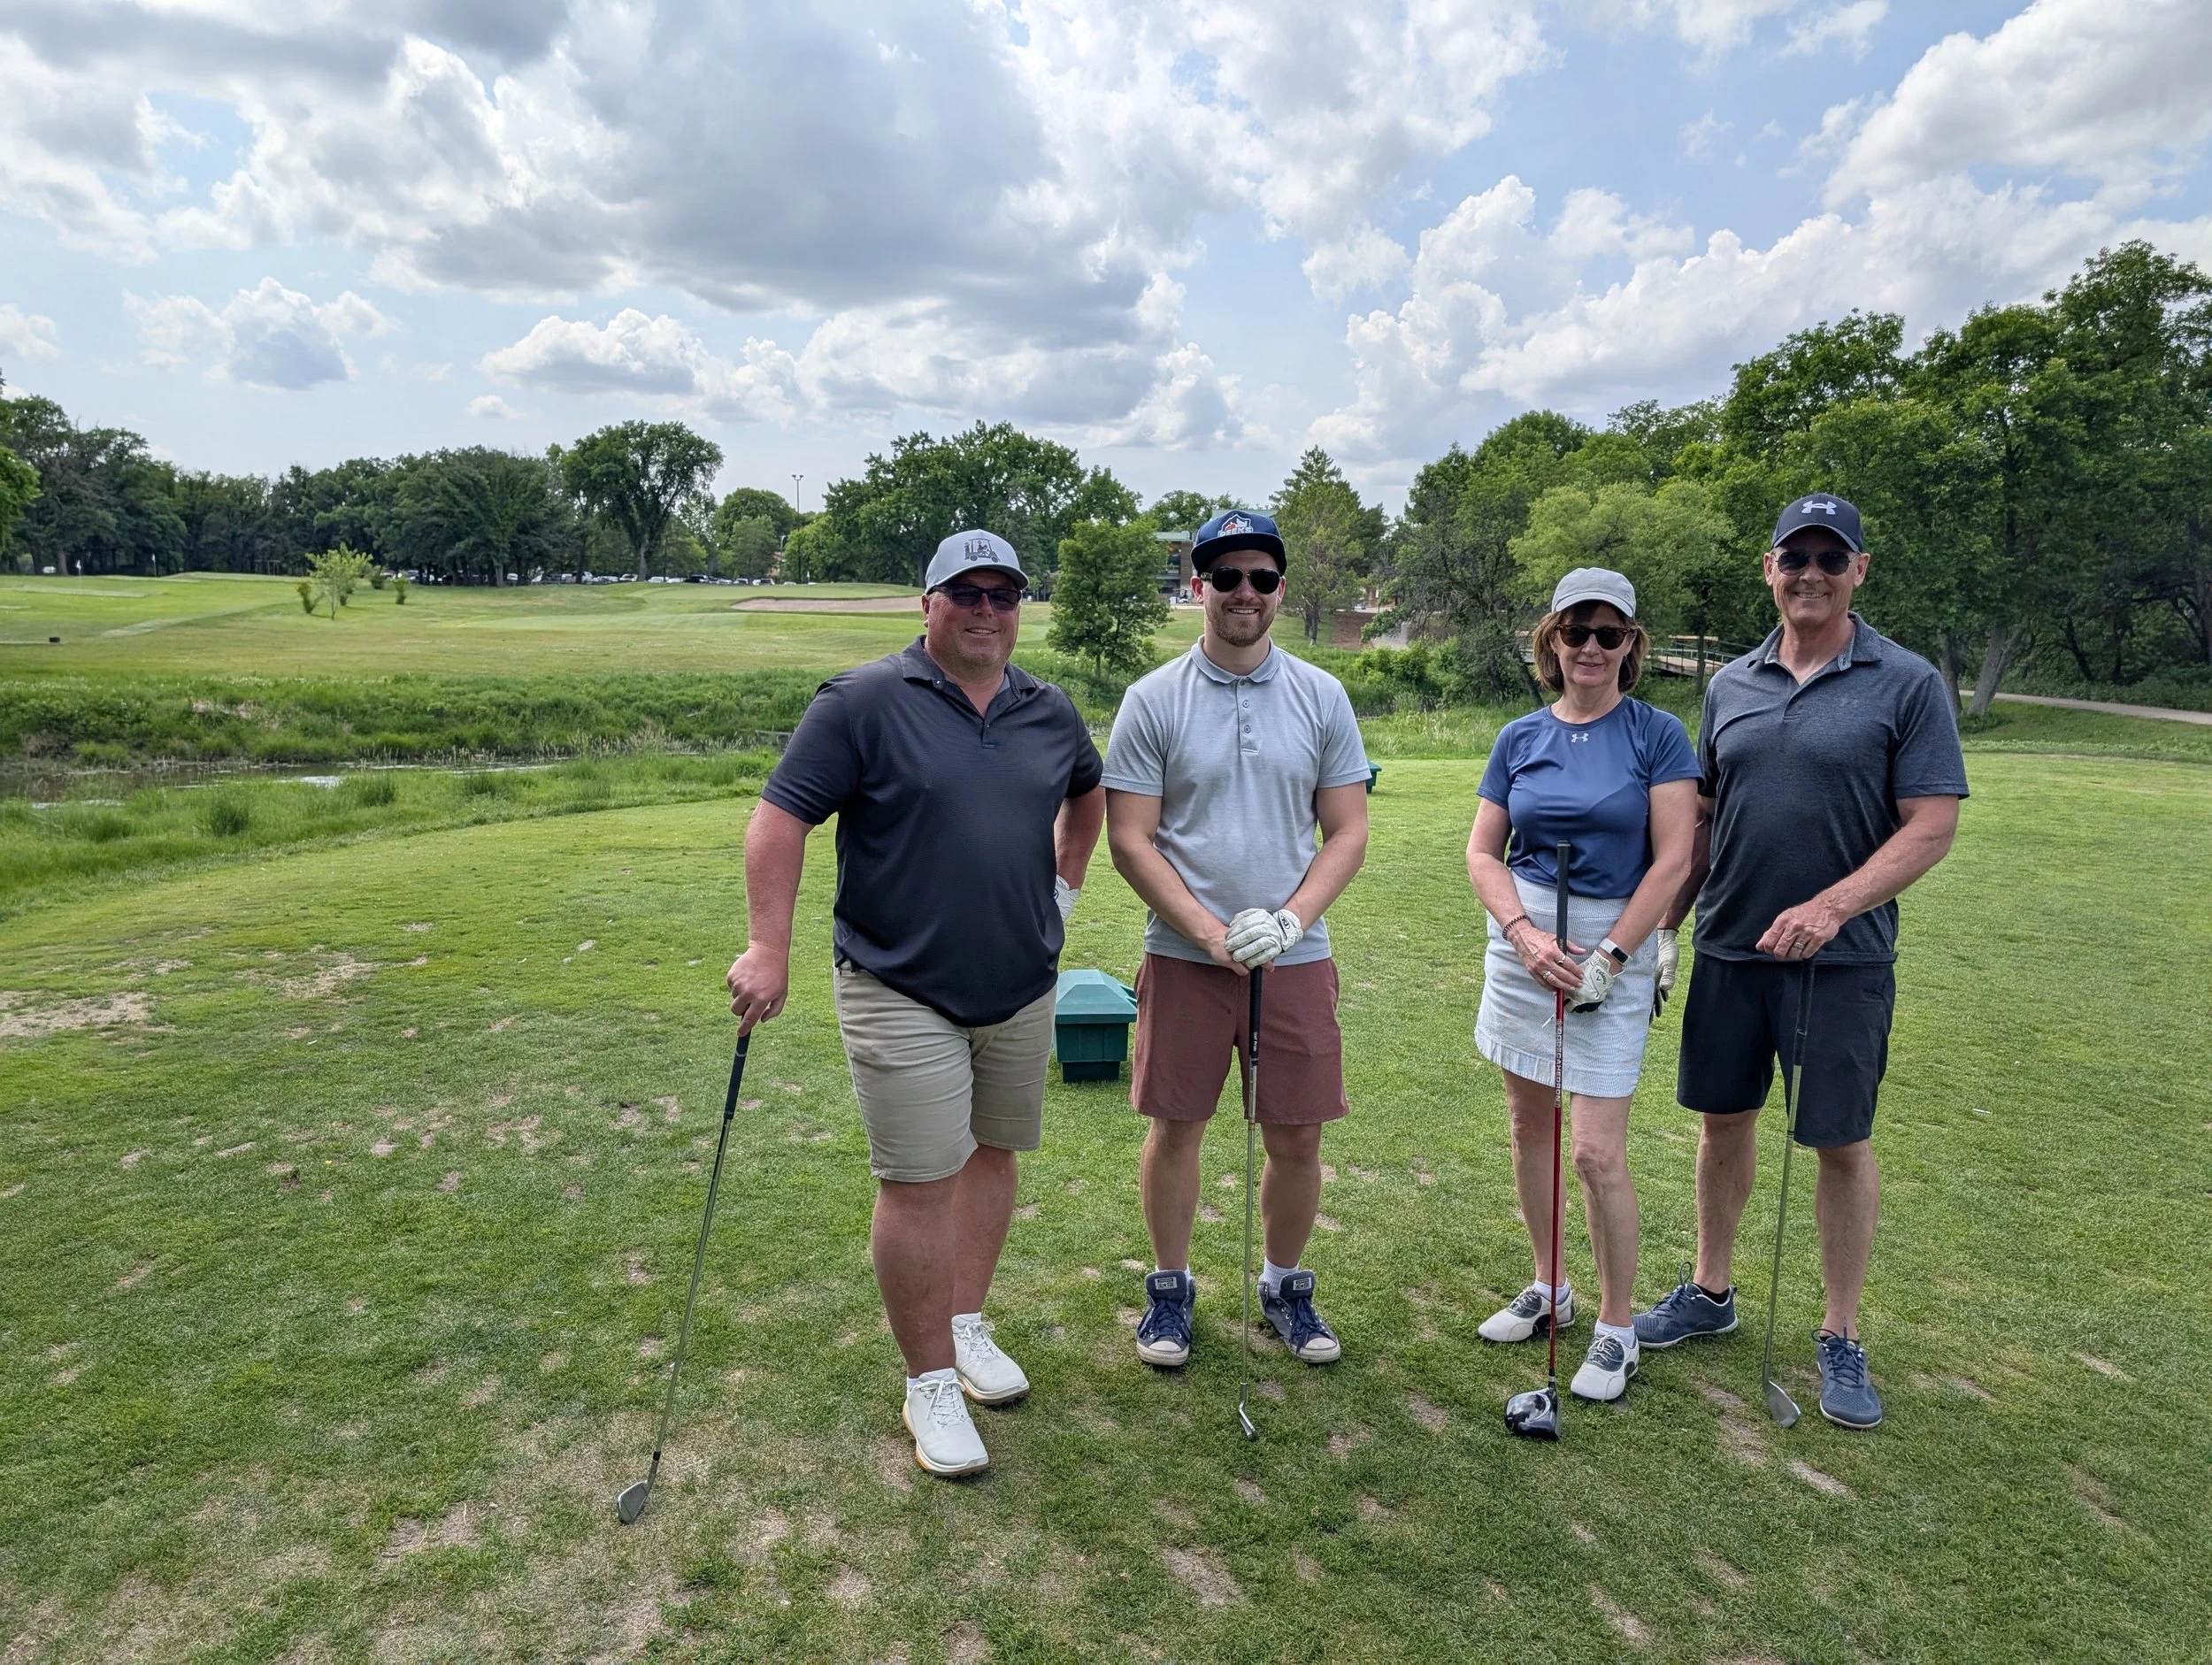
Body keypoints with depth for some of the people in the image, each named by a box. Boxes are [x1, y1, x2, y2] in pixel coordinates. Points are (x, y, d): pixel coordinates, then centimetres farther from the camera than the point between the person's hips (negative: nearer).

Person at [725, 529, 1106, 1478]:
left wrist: (1066, 883, 17)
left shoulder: (1051, 714, 6)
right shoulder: (862, 704, -10)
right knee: (919, 1181, -2)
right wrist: (769, 949, -19)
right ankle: (931, 1381, 15)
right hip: (902, 992, -5)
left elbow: (1088, 792, 26)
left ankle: (967, 1326, 36)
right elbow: (780, 817, -13)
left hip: (1022, 985, 6)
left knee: (992, 1152, 16)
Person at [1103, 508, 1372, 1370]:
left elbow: (1348, 832, 5)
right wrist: (1210, 932, -13)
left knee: (1297, 1139, 8)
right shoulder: (1152, 700, -2)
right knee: (1175, 1129, 8)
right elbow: (1129, 839, -4)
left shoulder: (1322, 697, 4)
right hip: (1183, 958, -1)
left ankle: (1285, 1286, 31)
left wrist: (1288, 920, -10)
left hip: (1297, 958, 2)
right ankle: (1170, 1287, 29)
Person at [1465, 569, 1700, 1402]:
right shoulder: (1519, 739, 6)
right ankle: (1548, 1287, 31)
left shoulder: (1657, 735, -4)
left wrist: (1609, 957, -12)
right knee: (1529, 1126, 13)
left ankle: (1618, 1327, 14)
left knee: (1599, 1152, -5)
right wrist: (1525, 933, -9)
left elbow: (1672, 860, -9)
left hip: (1614, 947, -4)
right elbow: (1483, 851, 5)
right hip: (1524, 944, 4)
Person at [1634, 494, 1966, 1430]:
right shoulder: (1729, 685, 7)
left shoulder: (1909, 684, -5)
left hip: (1842, 959, -4)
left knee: (1841, 1142, 6)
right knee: (1723, 1120, 14)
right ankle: (1710, 1293, 32)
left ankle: (1841, 1338, 23)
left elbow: (1931, 826, -9)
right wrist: (1660, 929, 9)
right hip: (1728, 949, 4)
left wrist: (1830, 906, -22)